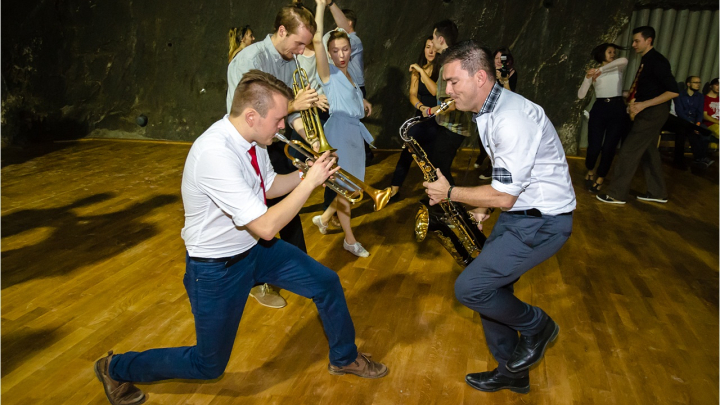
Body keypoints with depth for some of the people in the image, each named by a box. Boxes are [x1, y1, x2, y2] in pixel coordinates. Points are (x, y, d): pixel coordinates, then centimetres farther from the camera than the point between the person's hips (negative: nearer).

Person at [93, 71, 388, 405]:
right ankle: (116, 369, 32)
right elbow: (266, 226, -35)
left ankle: (344, 358, 33)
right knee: (209, 365, 9)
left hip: (255, 248, 8)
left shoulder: (251, 139, -8)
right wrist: (309, 181, -27)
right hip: (217, 268, -8)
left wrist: (307, 173, -5)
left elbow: (267, 186, 11)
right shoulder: (215, 153, -35)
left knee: (326, 283, 8)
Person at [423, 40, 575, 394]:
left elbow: (504, 195, -24)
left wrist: (450, 193, -12)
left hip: (542, 222, -10)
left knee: (469, 289, -14)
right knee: (488, 286, 13)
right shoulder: (489, 112, 7)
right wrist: (483, 209, 6)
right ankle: (512, 372, 32)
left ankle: (536, 326, 13)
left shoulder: (512, 119, -26)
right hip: (517, 212, 10)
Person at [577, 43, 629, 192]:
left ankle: (600, 178, 16)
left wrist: (601, 70, -21)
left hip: (617, 109, 1)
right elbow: (581, 95, 0)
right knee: (594, 146, -9)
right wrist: (587, 78, -13)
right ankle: (590, 171, 23)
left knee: (609, 148, -3)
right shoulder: (593, 71, 9)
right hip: (599, 109, -1)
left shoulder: (618, 68, 10)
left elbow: (624, 60, -17)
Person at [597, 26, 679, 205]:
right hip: (648, 112, 10)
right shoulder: (646, 61, 12)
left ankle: (617, 194, -2)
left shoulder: (657, 61, -16)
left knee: (629, 151, -8)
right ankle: (657, 193, 25)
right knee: (649, 151, 15)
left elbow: (673, 91, -21)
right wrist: (634, 103, 6)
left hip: (653, 113, -10)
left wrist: (643, 104, -23)